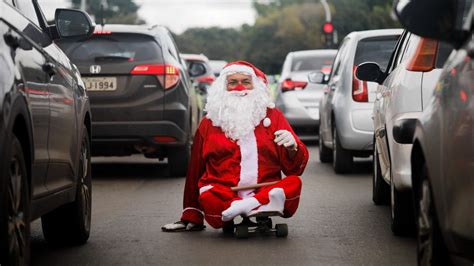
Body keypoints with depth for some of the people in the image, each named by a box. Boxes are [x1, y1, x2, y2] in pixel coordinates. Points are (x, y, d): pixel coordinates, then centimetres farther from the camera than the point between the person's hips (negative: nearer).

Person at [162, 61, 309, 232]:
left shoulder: (272, 115, 15)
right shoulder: (209, 123, 16)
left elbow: (296, 167, 11)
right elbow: (195, 169, 20)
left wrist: (292, 148, -13)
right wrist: (191, 217, 18)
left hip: (265, 188, 1)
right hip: (223, 192, -1)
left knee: (294, 183, -30)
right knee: (208, 197, -34)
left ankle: (250, 205, -44)